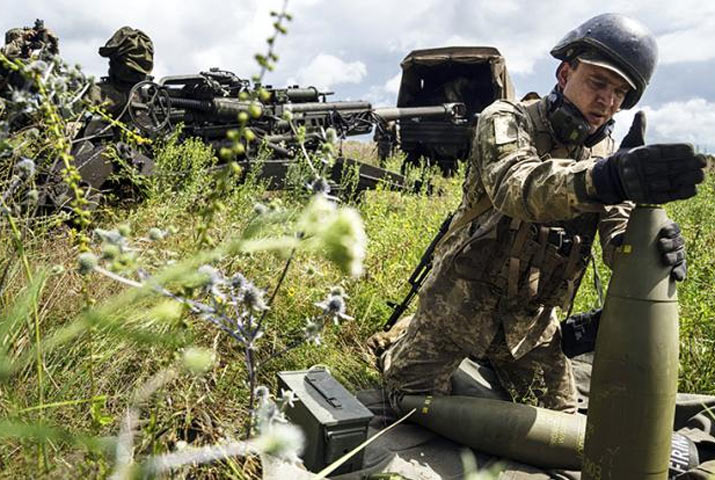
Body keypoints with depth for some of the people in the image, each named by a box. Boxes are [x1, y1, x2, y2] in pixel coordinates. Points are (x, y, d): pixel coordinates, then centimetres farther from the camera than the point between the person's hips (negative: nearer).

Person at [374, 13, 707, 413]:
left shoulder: (608, 153, 1)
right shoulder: (507, 120, -15)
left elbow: (619, 231, -13)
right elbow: (516, 185, -38)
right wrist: (606, 177, -57)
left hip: (532, 319, 5)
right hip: (463, 302, -5)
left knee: (561, 417, 16)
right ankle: (396, 340, 36)